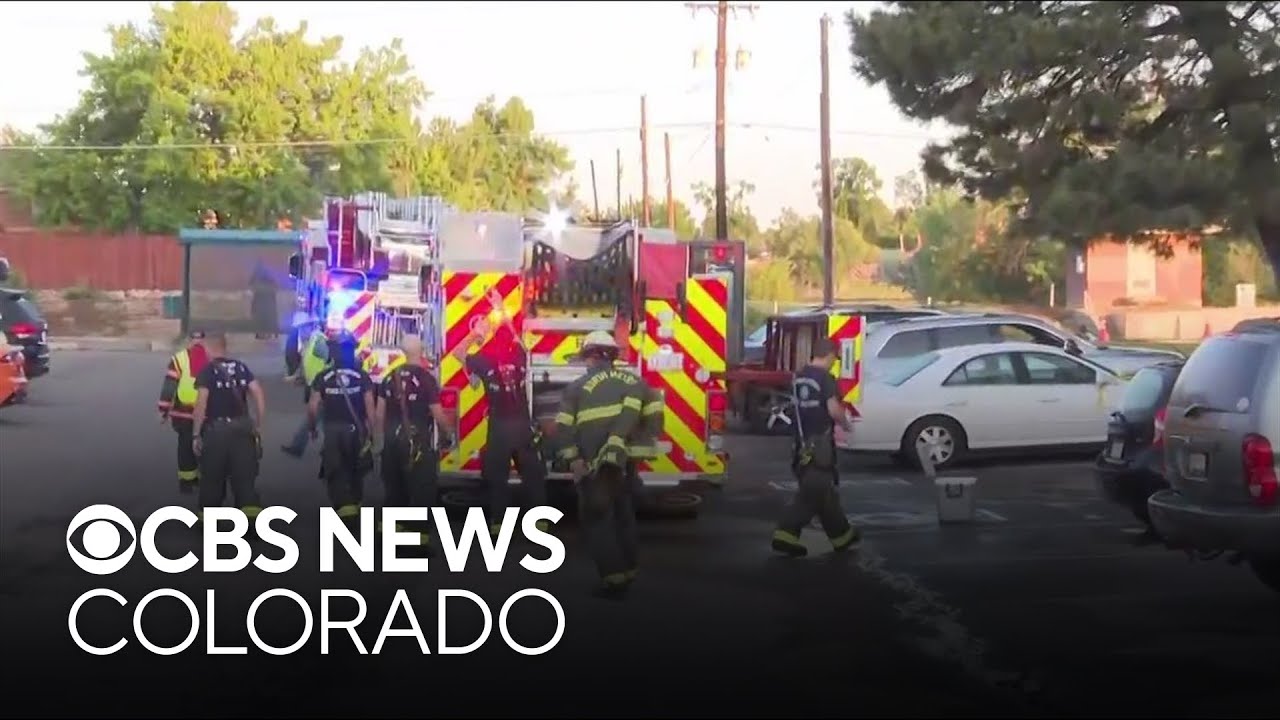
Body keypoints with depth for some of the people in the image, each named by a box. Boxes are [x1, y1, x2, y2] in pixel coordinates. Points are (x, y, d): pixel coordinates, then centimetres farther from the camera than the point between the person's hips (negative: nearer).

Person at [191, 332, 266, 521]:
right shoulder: (241, 367, 9)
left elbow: (201, 404, -13)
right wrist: (258, 425, 9)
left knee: (213, 476, 10)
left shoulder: (207, 371, -5)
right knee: (244, 474, 4)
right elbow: (259, 395, 3)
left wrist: (196, 434, -7)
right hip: (242, 426, 4)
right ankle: (252, 510, -11)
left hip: (217, 428, -3)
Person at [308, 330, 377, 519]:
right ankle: (355, 502, 30)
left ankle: (343, 504, -14)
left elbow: (313, 406, -6)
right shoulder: (362, 376, -5)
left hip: (332, 430, -1)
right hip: (356, 430, 1)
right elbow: (370, 406, -7)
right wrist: (370, 431, 3)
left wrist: (312, 427, 10)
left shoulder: (323, 378, -6)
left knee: (335, 471, 3)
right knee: (356, 469, 20)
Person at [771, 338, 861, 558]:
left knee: (823, 491, 14)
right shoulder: (825, 378, -14)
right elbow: (833, 410, -21)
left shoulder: (799, 377, 10)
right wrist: (847, 423, 0)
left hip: (802, 442, 8)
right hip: (819, 443, -8)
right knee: (813, 493, -1)